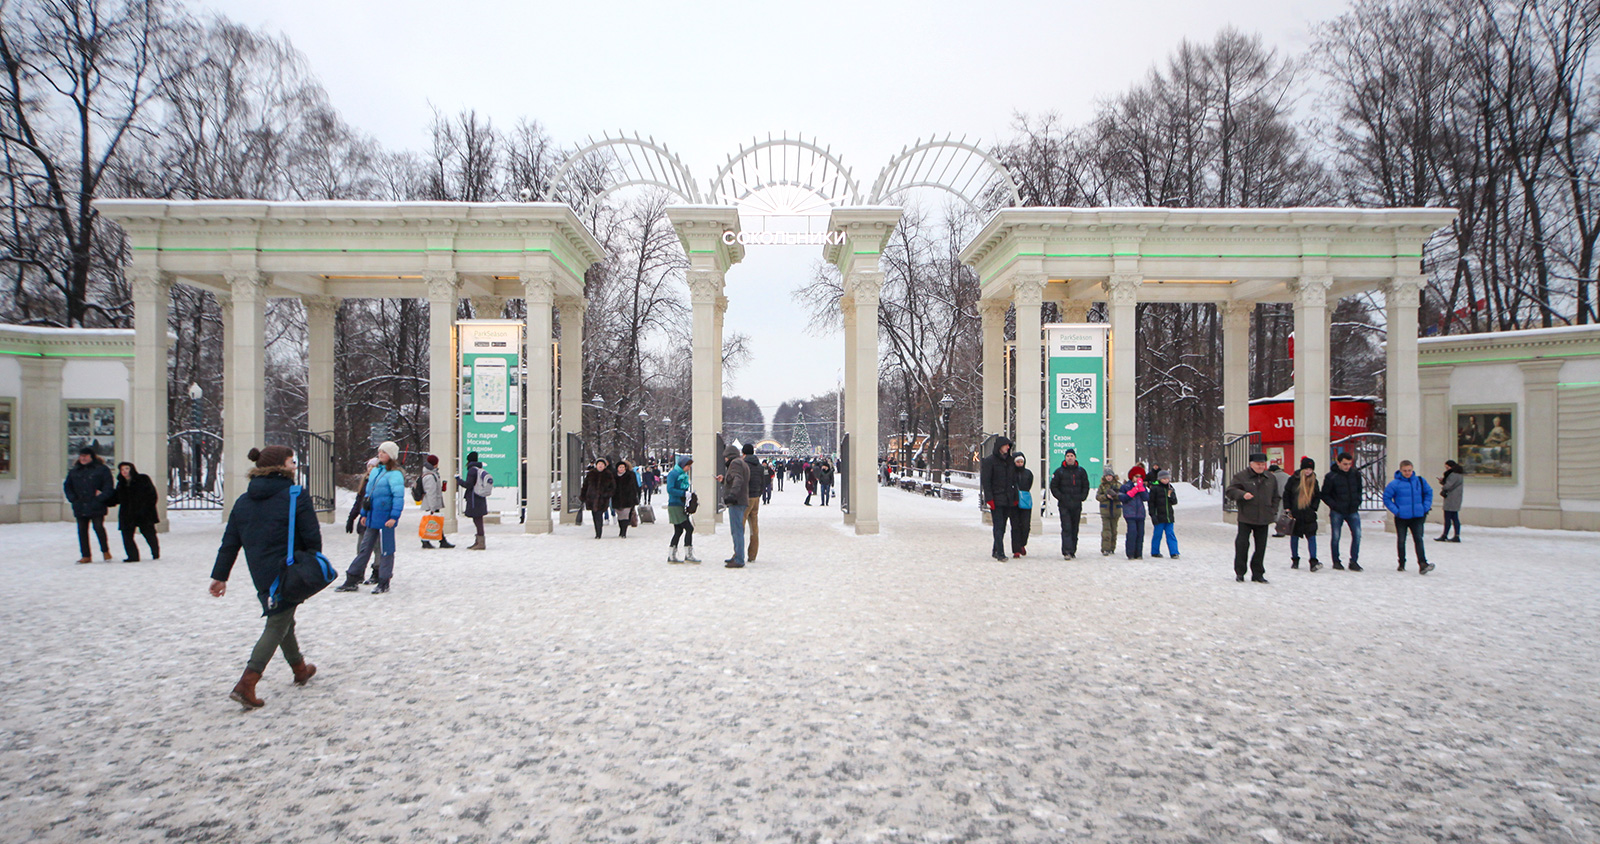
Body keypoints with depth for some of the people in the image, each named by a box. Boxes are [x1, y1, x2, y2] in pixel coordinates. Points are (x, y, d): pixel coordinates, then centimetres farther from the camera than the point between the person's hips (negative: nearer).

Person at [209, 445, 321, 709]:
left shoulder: (243, 501, 7)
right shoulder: (296, 496, -12)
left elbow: (230, 542, 9)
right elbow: (312, 537, -12)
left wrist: (220, 575, 14)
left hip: (261, 575, 7)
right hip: (288, 573, -7)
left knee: (282, 620, 22)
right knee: (278, 626, -1)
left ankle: (300, 669, 38)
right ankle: (246, 684, -10)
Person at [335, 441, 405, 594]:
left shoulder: (395, 474, -12)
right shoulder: (375, 471, 14)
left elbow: (398, 497, -18)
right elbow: (368, 494, 21)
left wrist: (394, 516, -24)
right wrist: (364, 513, 20)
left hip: (385, 519, -8)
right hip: (372, 518, 8)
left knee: (385, 550, 2)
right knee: (364, 548, 14)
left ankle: (384, 583, 13)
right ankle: (352, 581, 22)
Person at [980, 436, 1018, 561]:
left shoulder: (1010, 461, 15)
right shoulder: (989, 461, -4)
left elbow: (1014, 481, 19)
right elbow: (985, 481, -8)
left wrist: (1015, 497, 13)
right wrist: (989, 498, -14)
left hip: (1008, 500, 6)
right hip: (996, 499, -6)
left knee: (1002, 527, 9)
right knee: (998, 526, -8)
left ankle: (995, 551, 19)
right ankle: (1000, 553, -9)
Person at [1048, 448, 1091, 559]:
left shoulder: (1081, 471, 8)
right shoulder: (1059, 471, 1)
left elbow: (1086, 486, 13)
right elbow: (1053, 487, 3)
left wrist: (1082, 497, 1)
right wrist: (1060, 497, -7)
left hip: (1077, 505, 3)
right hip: (1064, 505, -3)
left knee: (1075, 529, 9)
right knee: (1066, 528, -12)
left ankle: (1073, 550, 18)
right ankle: (1067, 551, -17)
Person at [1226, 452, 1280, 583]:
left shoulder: (1271, 479, 11)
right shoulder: (1241, 476, -3)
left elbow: (1276, 497, 21)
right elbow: (1230, 491, -7)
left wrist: (1272, 511, 9)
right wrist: (1242, 494, -25)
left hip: (1263, 519, 4)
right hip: (1245, 518, -4)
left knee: (1261, 546, 7)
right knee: (1242, 544, -4)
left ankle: (1257, 573, 18)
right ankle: (1239, 573, 8)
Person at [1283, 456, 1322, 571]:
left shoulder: (1314, 481, 5)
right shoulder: (1294, 479, -4)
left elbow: (1318, 496, 13)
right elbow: (1286, 494, 1)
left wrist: (1313, 508, 0)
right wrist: (1287, 508, -5)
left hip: (1309, 515, 1)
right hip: (1295, 513, -1)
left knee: (1311, 537, -8)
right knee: (1294, 537, 9)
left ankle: (1314, 562, -10)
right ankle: (1295, 560, 22)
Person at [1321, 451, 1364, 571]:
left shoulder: (1355, 474, 3)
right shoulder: (1331, 477, -9)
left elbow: (1359, 490, 18)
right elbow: (1324, 495, -3)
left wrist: (1357, 502, 5)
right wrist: (1334, 505, -12)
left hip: (1353, 511, 3)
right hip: (1337, 512, -3)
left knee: (1357, 535, -6)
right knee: (1335, 537, 3)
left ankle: (1354, 561, 5)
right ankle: (1336, 562, 16)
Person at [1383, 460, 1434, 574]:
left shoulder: (1420, 481, 1)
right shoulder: (1395, 484, -9)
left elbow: (1429, 493, 15)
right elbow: (1386, 498, -4)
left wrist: (1425, 507, 5)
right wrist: (1396, 510, -10)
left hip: (1417, 517, 1)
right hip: (1401, 518, -1)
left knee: (1418, 539, -8)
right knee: (1401, 541, 9)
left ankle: (1422, 564, -13)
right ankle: (1402, 564, 22)